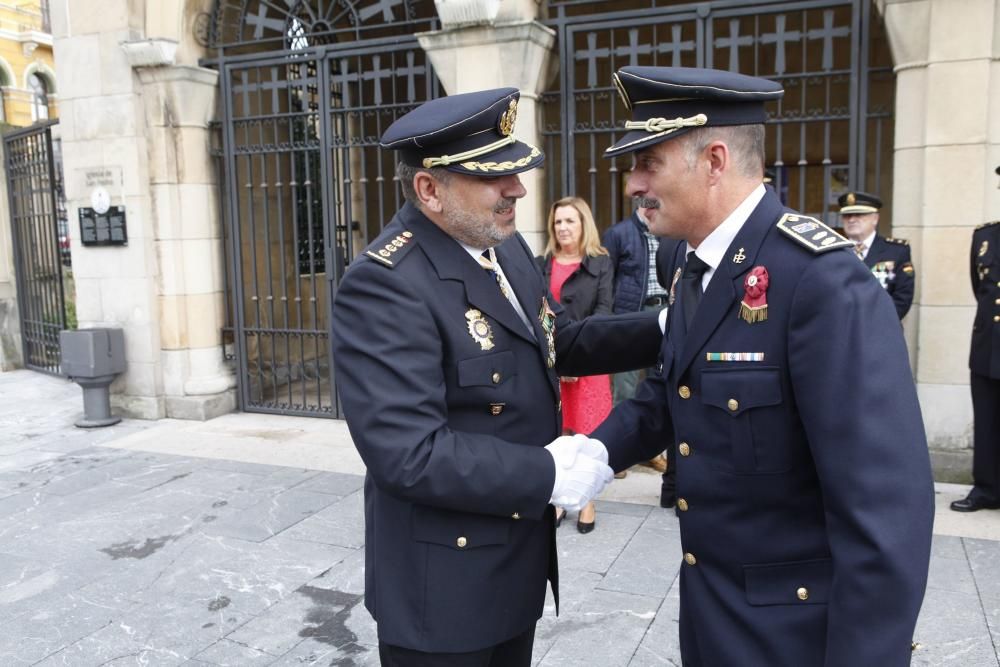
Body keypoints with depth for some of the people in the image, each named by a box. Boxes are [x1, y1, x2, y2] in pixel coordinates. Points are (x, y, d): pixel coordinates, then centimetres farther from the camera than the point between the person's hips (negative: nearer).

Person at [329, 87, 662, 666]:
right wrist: (548, 475, -24)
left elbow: (560, 342, 12)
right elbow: (410, 454, -30)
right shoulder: (384, 285, -25)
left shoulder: (504, 246, 3)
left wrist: (664, 329, -2)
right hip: (444, 579, -8)